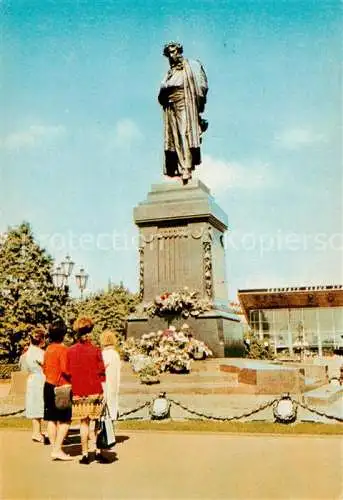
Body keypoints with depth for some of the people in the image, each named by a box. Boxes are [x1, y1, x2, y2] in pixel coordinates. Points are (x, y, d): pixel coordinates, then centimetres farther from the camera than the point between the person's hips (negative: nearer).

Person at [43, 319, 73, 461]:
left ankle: (54, 448, 15)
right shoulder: (63, 349, -15)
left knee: (51, 419, 10)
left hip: (48, 386, 8)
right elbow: (66, 370, -21)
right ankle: (57, 449, -7)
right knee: (64, 421, -3)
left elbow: (44, 368, 15)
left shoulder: (48, 349, 9)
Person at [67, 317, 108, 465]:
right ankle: (98, 451, 0)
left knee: (84, 422, 8)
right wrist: (103, 391, 3)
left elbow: (68, 372, 4)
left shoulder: (71, 351, 0)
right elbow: (101, 372, -6)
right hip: (95, 391, -2)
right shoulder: (95, 350, -7)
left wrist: (74, 388, 14)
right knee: (95, 421, 6)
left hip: (78, 392, 2)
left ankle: (85, 455, 11)